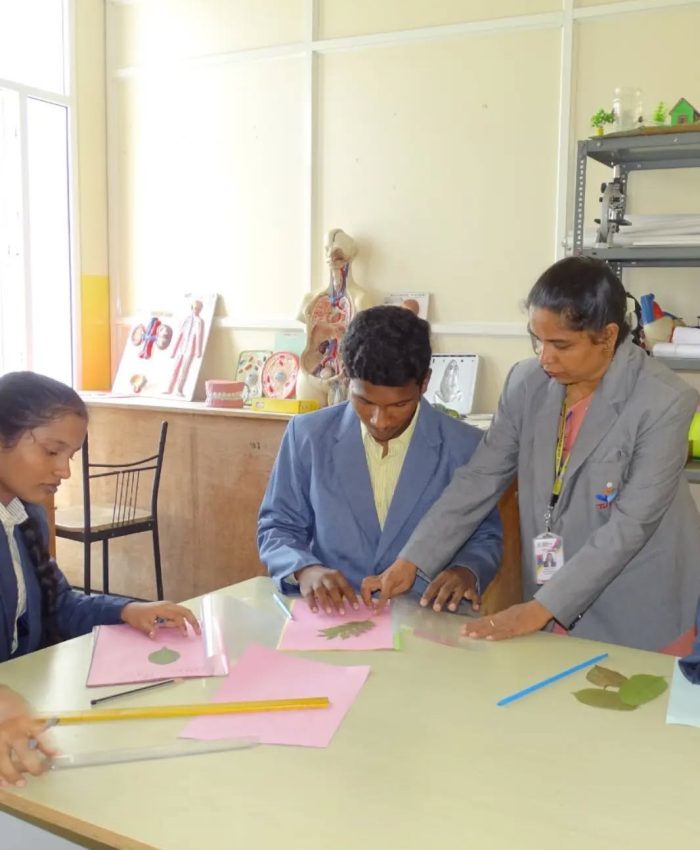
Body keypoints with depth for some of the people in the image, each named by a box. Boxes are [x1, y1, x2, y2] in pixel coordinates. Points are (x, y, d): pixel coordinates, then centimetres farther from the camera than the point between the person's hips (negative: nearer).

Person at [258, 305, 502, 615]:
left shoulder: (465, 447, -3)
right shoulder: (307, 435, -1)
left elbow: (485, 536, 9)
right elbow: (275, 528, 6)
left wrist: (467, 571, -13)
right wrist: (304, 569, -15)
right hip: (330, 615, 0)